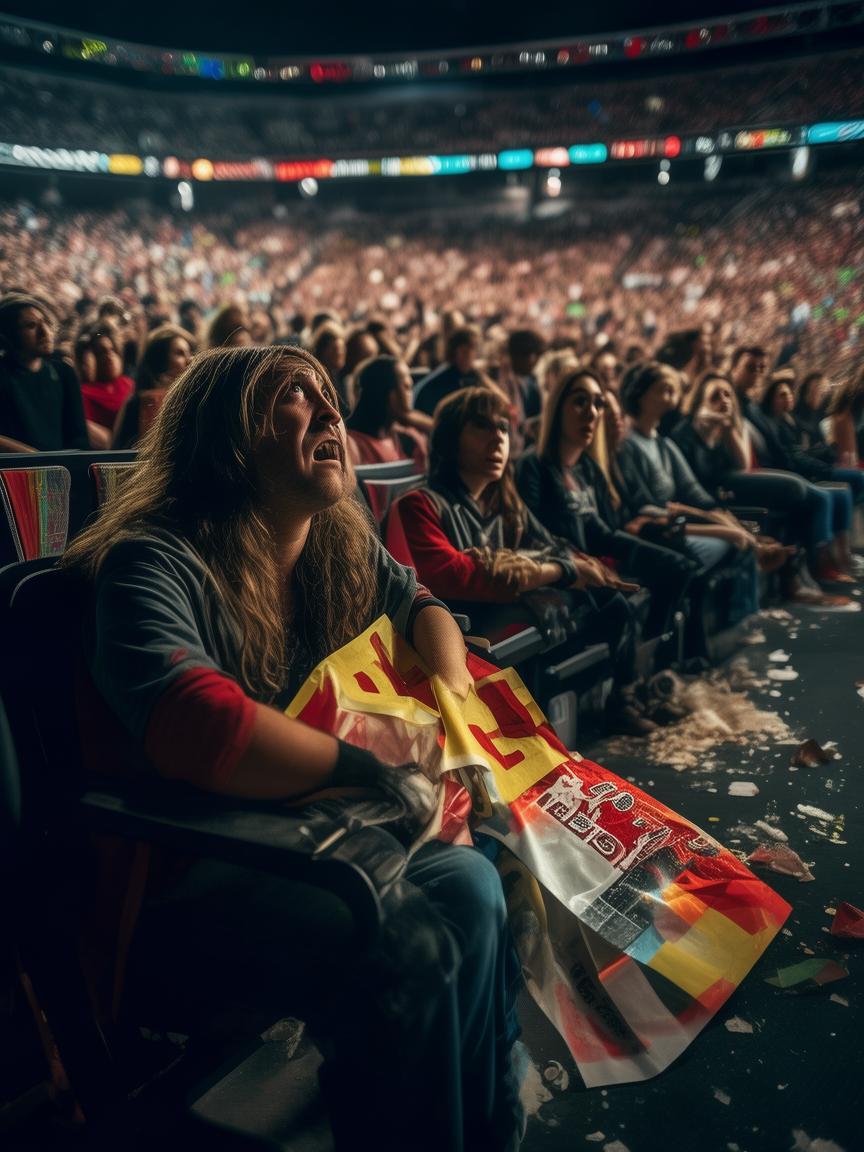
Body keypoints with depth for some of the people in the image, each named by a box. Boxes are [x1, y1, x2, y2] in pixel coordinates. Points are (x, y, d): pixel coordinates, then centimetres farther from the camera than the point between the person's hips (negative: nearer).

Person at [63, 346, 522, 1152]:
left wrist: (454, 702, -1)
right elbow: (197, 728, -37)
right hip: (171, 870, -7)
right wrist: (377, 773, -27)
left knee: (473, 888, -14)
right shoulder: (156, 564, -21)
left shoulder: (340, 547, 2)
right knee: (401, 954, -26)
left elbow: (418, 603, 19)